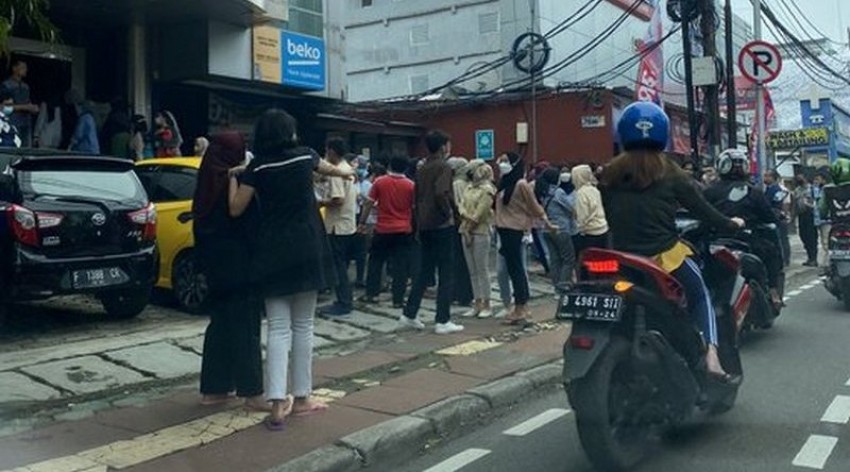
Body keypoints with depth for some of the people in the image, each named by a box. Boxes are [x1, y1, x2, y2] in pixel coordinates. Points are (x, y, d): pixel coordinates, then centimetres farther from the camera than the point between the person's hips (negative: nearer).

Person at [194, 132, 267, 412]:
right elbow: (250, 221, -16)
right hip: (238, 265, -8)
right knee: (245, 325, -2)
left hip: (216, 265, 8)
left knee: (220, 323, 15)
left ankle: (213, 388, 18)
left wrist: (205, 263, 19)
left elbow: (200, 225, 13)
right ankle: (251, 392, 2)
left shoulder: (207, 184, 8)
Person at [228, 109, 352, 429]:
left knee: (278, 328, 0)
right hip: (306, 250, 1)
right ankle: (301, 398, 16)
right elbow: (327, 168, 25)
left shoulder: (257, 167, -2)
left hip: (272, 253, 0)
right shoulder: (305, 156, 3)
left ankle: (277, 403, -9)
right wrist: (343, 173, 47)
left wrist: (233, 177, 14)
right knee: (303, 326, 9)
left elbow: (236, 209, -1)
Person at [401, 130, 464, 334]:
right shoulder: (443, 167, -11)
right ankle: (443, 321, 1)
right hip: (442, 226, -8)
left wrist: (420, 220, 17)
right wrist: (448, 212, -14)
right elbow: (441, 193, -26)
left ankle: (409, 314, 16)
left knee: (424, 271, 16)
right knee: (446, 274, -1)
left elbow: (418, 196, 14)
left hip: (424, 225, 8)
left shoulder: (421, 169, 12)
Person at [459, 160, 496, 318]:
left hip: (480, 232, -7)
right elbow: (462, 206, 8)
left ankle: (486, 305, 4)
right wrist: (466, 220, -8)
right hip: (466, 231, 7)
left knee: (482, 270, -3)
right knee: (472, 271, 9)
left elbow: (480, 213, -13)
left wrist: (469, 227, -10)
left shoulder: (487, 189, -8)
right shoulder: (469, 188, 15)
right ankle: (477, 304, 15)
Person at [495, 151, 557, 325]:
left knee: (515, 268, -4)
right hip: (505, 229, 8)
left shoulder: (521, 184, -11)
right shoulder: (506, 183, 12)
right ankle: (522, 308, 19)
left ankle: (520, 310, 2)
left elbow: (534, 206, -5)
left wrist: (547, 223, 3)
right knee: (514, 268, 12)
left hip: (513, 230, -8)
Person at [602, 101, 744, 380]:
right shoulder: (669, 173, -4)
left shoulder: (611, 174, 3)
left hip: (625, 260, 3)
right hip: (666, 257, -3)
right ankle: (710, 354, 0)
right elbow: (701, 209, 2)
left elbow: (609, 217, 10)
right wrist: (731, 224, 19)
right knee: (701, 297, 18)